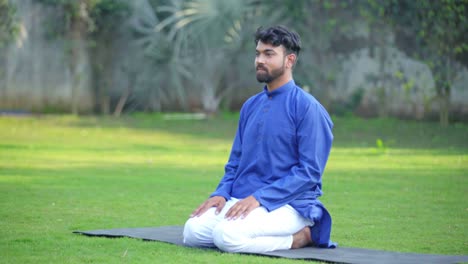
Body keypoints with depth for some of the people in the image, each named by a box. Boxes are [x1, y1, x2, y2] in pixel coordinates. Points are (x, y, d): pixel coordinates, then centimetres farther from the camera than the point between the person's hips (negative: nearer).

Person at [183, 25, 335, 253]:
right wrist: (222, 193, -1)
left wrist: (259, 198, -20)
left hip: (288, 204, -7)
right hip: (241, 201, 7)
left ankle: (301, 236, -8)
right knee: (193, 231, -19)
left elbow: (310, 171, -13)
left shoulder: (306, 107, -6)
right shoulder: (250, 106, 17)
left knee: (227, 235, -32)